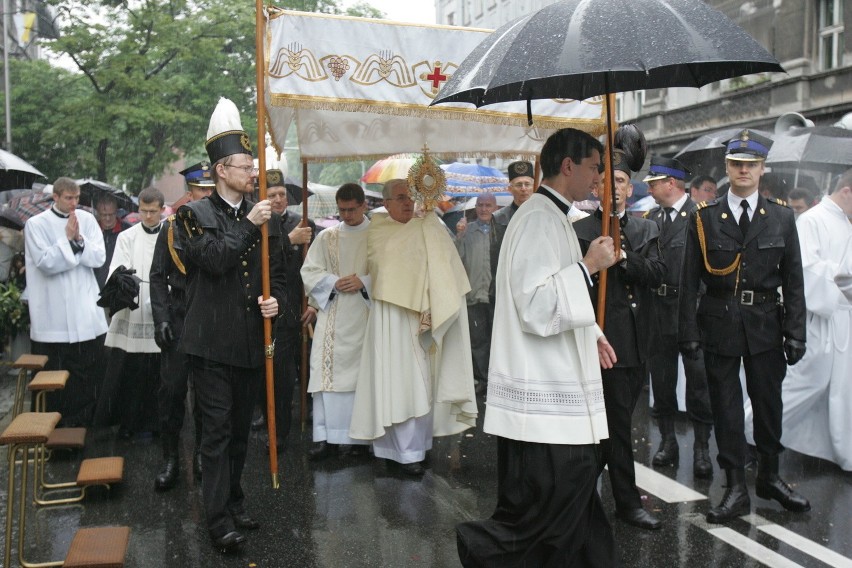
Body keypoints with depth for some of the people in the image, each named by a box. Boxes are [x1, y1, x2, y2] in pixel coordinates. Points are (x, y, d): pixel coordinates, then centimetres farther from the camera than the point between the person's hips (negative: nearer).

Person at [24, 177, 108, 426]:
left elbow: (99, 257, -1)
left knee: (90, 370, 9)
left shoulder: (87, 219, 6)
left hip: (87, 311, 3)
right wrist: (68, 239, -13)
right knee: (55, 372, 4)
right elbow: (46, 263, -11)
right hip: (54, 316, -3)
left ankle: (87, 420, 22)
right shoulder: (37, 224, -2)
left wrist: (79, 239, -15)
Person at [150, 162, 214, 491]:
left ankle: (202, 453, 25)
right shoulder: (173, 227, 2)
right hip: (180, 319, 0)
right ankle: (170, 458, 12)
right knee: (172, 388, -1)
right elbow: (158, 277, 3)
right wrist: (161, 319, -5)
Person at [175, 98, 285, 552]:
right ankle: (219, 519, 5)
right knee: (217, 430, -2)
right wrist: (248, 225, -18)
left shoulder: (261, 216, 10)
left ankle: (234, 503, 29)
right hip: (213, 340, -5)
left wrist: (275, 300, -4)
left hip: (251, 340, 5)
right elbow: (214, 259, -18)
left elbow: (276, 272, 14)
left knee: (239, 429, 15)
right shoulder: (195, 213, -3)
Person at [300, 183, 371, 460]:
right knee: (327, 371, -3)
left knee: (360, 372, 0)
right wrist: (334, 282, -10)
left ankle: (355, 436, 8)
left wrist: (364, 281, -15)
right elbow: (309, 271, 6)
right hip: (332, 315, 2)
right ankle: (326, 436, 1)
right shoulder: (326, 237, 11)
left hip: (365, 315, -2)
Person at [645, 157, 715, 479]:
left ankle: (702, 447, 13)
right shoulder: (651, 218, 10)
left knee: (698, 378, 1)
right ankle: (668, 442, 25)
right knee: (661, 379, 12)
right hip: (658, 310, 6)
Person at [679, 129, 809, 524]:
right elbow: (689, 281, -1)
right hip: (720, 324, -1)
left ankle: (769, 476, 32)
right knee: (726, 406, 4)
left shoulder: (782, 217, 5)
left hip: (766, 324, 1)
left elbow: (793, 281, 4)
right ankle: (736, 488, 15)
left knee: (769, 402, 11)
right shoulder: (704, 218, 1)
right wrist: (689, 333, -6)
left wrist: (795, 334, -1)